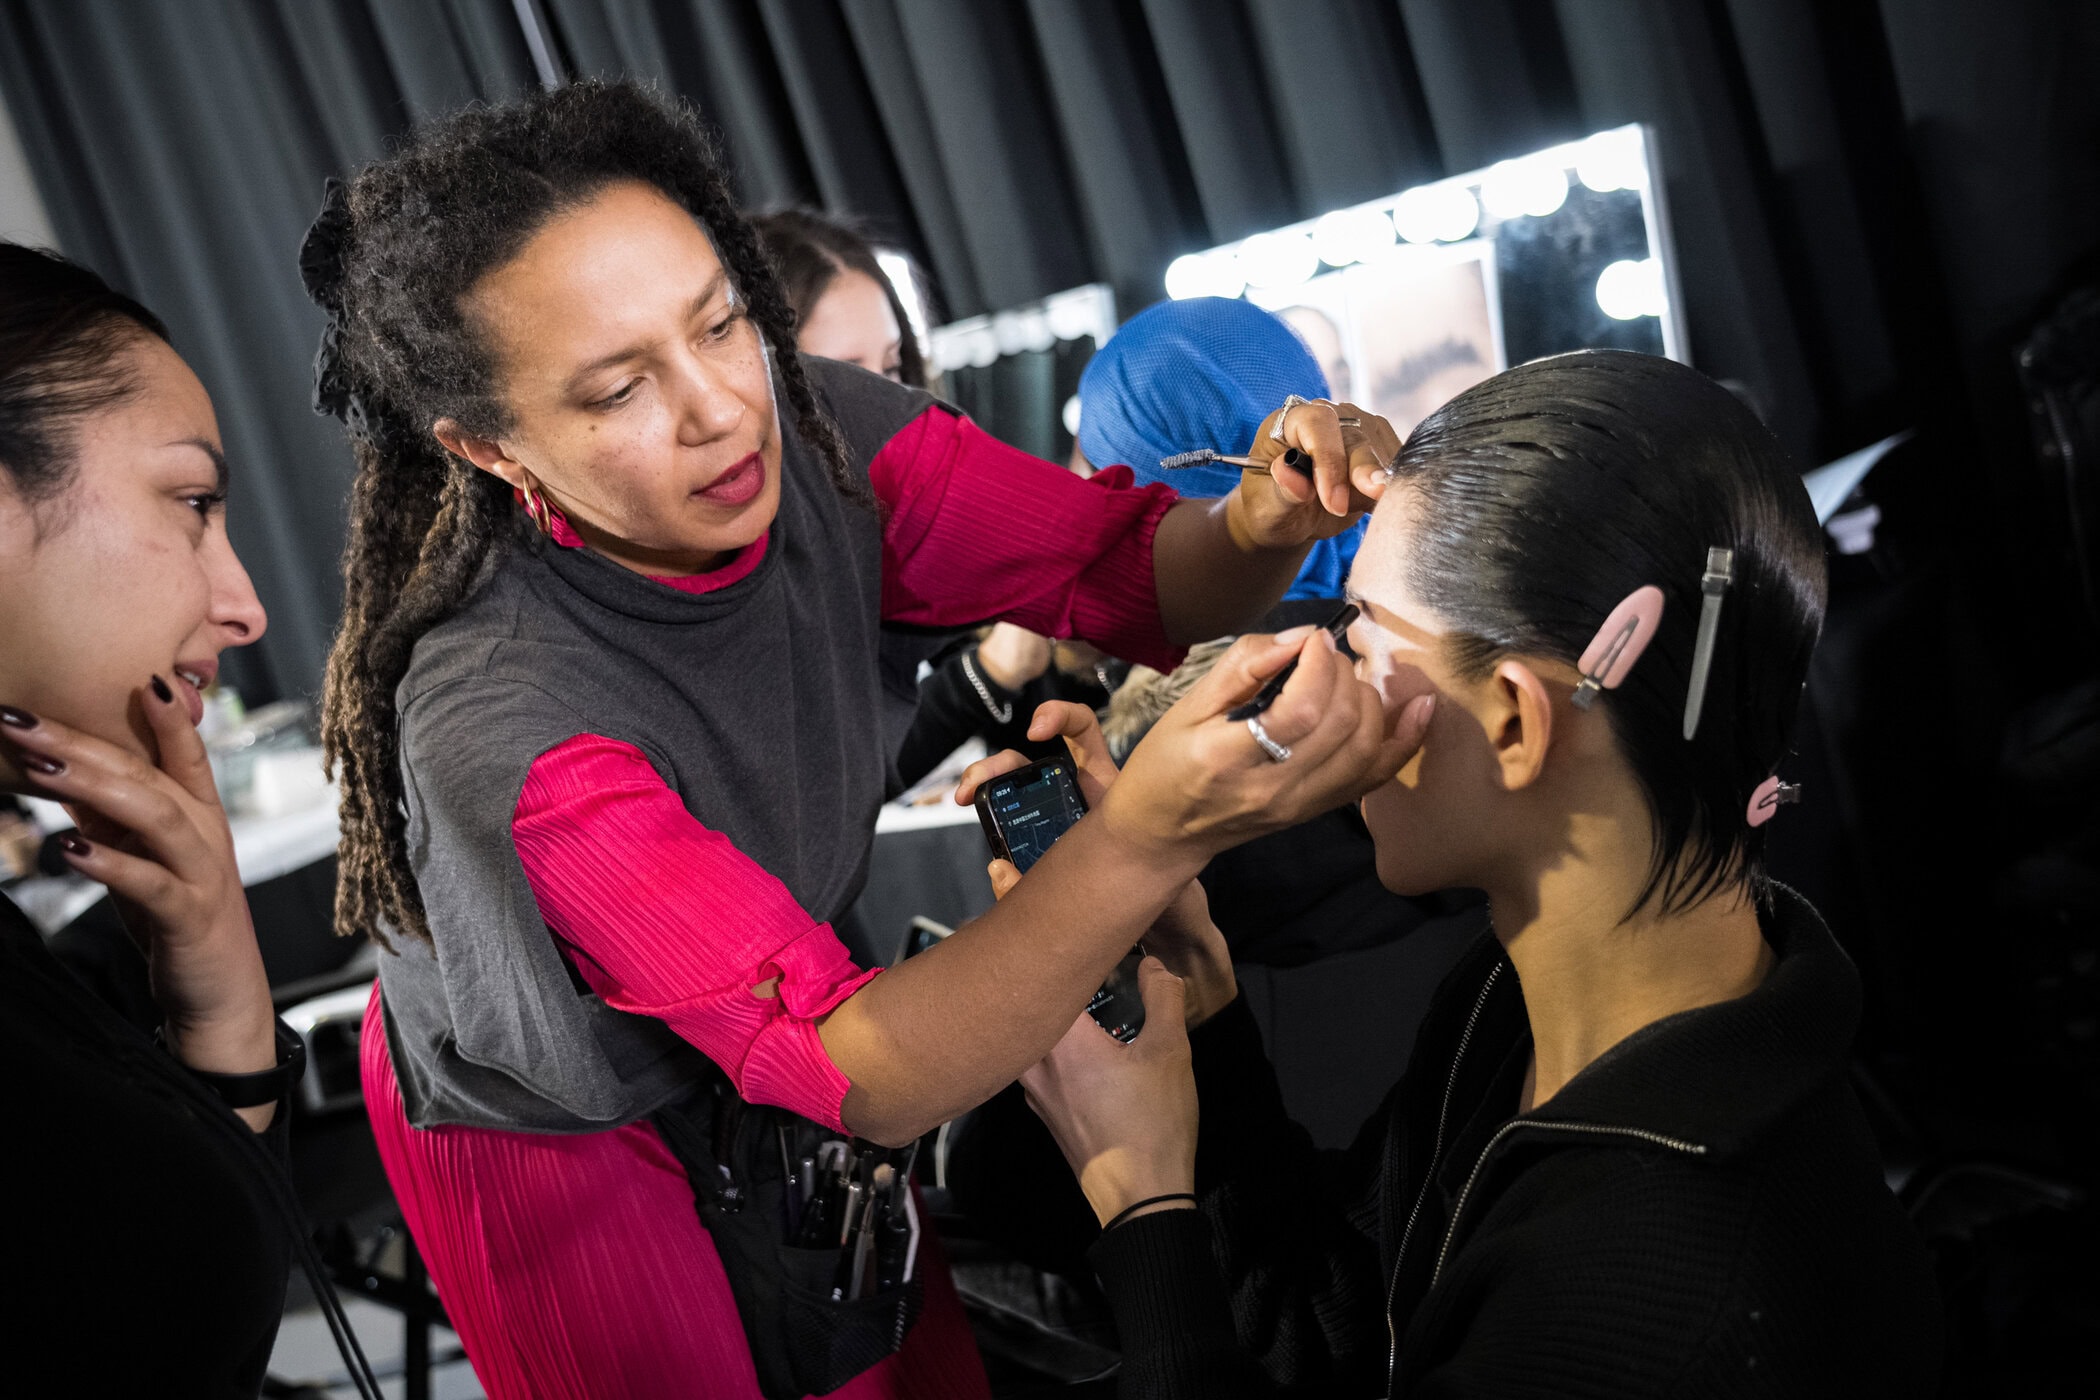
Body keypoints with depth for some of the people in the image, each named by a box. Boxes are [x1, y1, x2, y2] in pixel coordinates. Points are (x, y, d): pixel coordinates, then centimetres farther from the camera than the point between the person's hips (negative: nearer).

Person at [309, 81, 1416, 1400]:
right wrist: (1152, 836, -58)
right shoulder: (496, 720, -39)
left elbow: (1130, 570, -13)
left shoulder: (814, 432, -22)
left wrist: (1262, 526, -38)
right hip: (555, 1147, -5)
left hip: (767, 1068, 5)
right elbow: (858, 1075, -43)